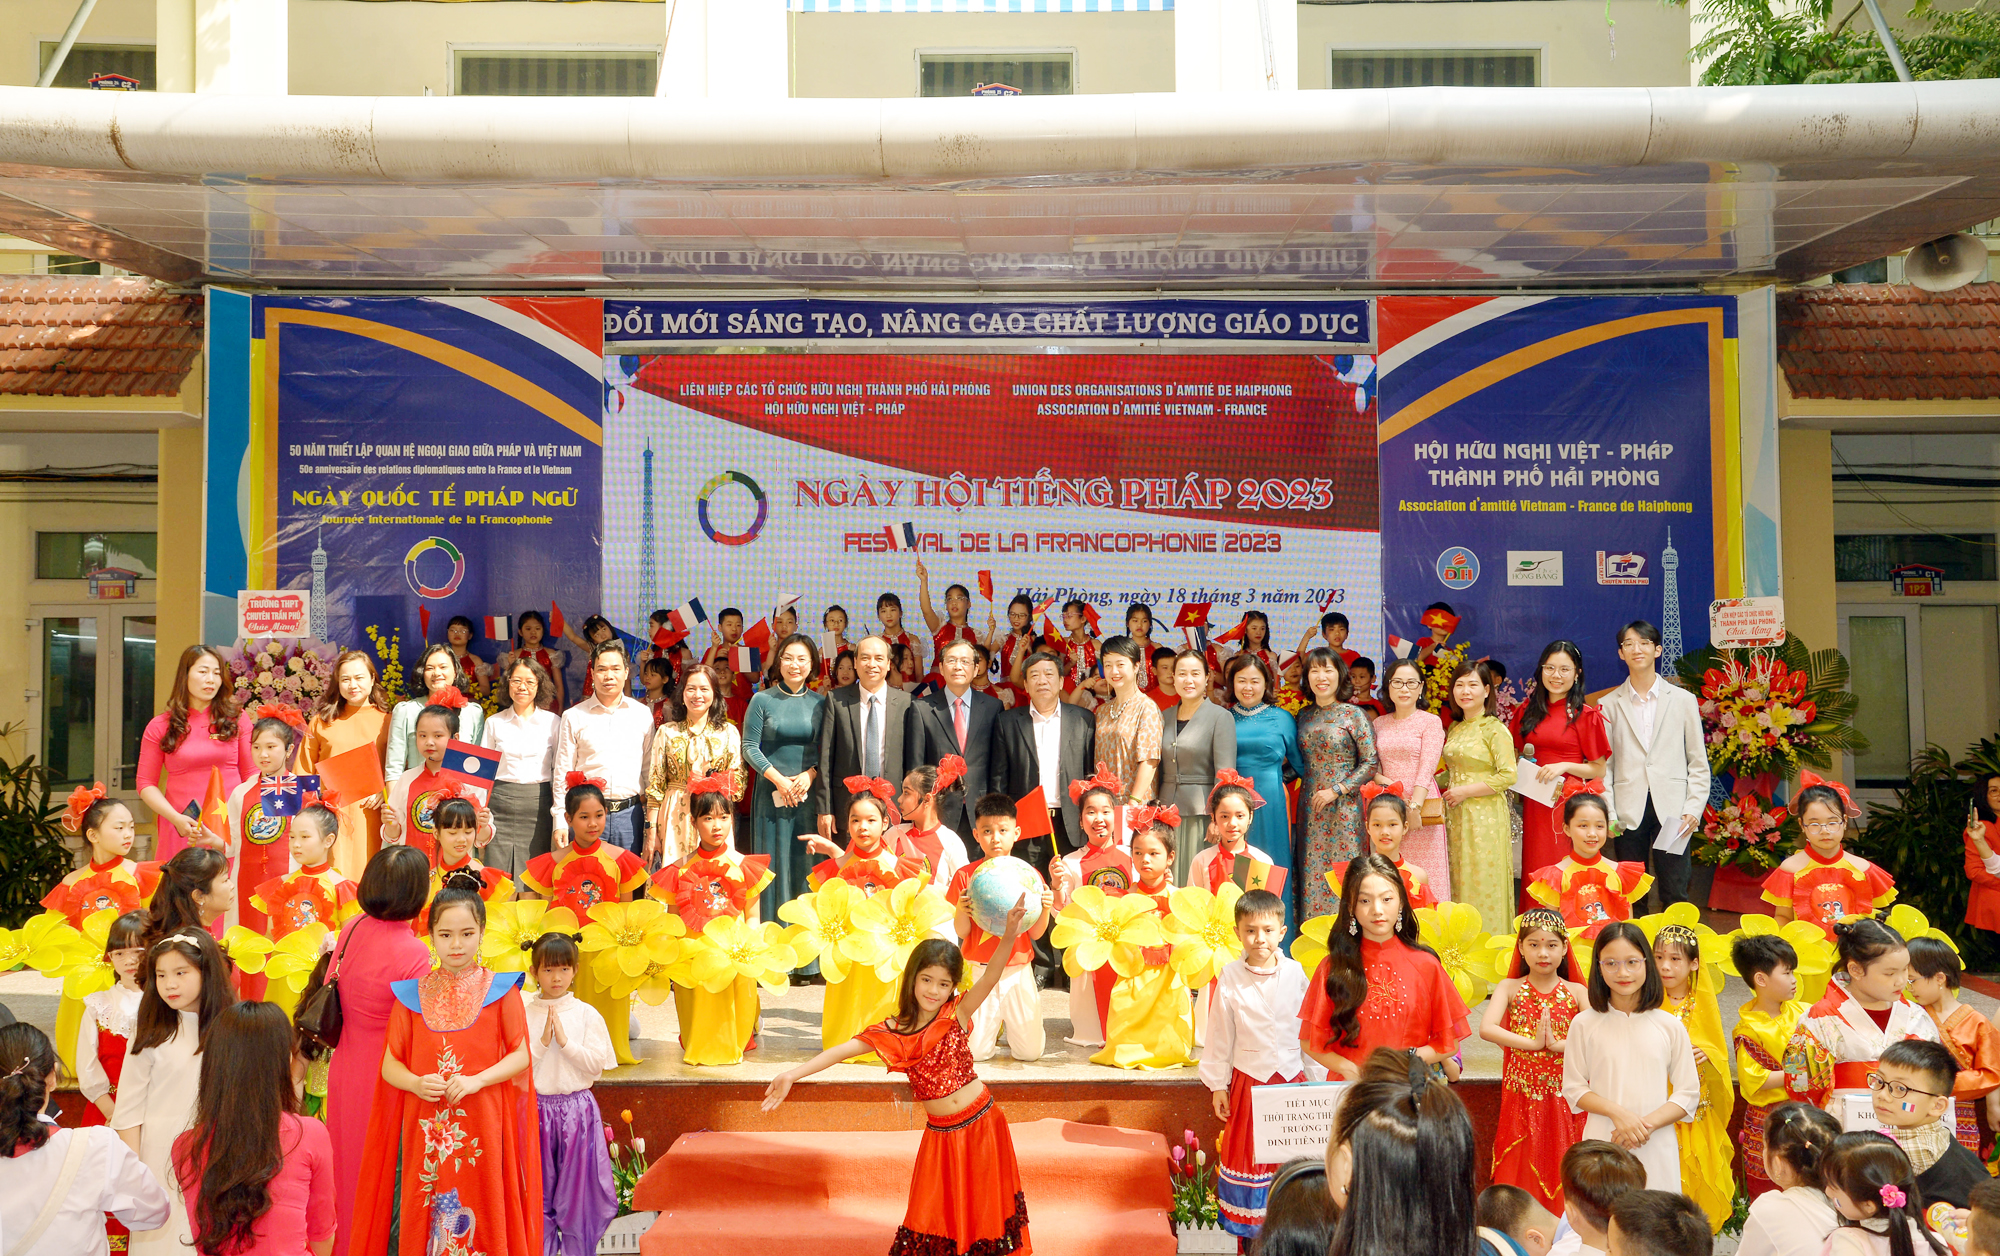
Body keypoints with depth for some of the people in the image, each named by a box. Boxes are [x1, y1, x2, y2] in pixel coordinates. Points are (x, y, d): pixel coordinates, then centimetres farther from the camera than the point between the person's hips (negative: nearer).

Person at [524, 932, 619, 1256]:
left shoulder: (587, 1015, -1)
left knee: (577, 1185, 5)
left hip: (577, 1107, 0)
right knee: (538, 1187, 8)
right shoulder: (522, 1015, 0)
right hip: (536, 1106, 0)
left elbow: (597, 1065, -5)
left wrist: (565, 1042, -13)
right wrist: (542, 1042, -15)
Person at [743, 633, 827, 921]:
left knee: (805, 861, 4)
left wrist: (810, 774, -10)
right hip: (772, 791, -2)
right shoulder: (762, 700, 0)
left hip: (809, 791, 2)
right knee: (773, 859, 1)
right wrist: (779, 779, -12)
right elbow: (749, 748, -2)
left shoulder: (820, 702, 7)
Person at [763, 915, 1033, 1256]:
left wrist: (1009, 935, -42)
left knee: (984, 1204, 11)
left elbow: (990, 978, -25)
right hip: (941, 1134, 1)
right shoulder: (893, 1032, -5)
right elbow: (843, 1049, -12)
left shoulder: (958, 1014, -9)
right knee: (934, 1215, 6)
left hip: (983, 1122, -1)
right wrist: (793, 1074, -23)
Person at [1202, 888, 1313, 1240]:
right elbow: (1219, 1035, 0)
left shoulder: (1296, 973, -3)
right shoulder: (1230, 977, -6)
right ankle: (1247, 1229, 18)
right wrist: (1217, 1085, 2)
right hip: (1248, 1079, -1)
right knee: (1248, 1152, 6)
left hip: (1292, 1079, 1)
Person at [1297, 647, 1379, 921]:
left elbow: (1371, 763, -8)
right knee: (1311, 872, 4)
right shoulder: (1304, 715, 11)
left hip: (1342, 806, -4)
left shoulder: (1352, 714, -4)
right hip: (1310, 806, 5)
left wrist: (1336, 791, -12)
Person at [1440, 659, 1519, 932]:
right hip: (1455, 816, 7)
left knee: (1483, 882, -3)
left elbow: (1508, 776, -15)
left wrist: (1465, 791, -15)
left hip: (1485, 816, -7)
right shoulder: (1454, 729, 13)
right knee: (1458, 882, 8)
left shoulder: (1495, 729, -8)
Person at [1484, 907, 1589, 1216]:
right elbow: (1486, 1028, -15)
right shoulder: (1509, 988, 1)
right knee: (1522, 1170, 4)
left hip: (1564, 1097, 0)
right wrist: (1532, 1042, -19)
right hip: (1522, 1095, 0)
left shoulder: (1576, 992, 2)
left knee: (1561, 1168, 4)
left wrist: (1558, 1044, -19)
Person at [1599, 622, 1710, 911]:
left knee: (1674, 894, -2)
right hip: (1628, 811, 1)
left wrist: (1693, 809, -4)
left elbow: (1699, 762, 7)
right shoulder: (1609, 704, 8)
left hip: (1672, 811, -1)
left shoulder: (1683, 700, 8)